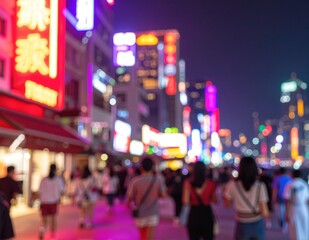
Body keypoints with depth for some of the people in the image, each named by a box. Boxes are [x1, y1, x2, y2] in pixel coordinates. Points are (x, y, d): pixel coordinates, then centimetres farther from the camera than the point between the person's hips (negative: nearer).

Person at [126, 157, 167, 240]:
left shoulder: (135, 180, -17)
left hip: (140, 214, 1)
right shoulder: (158, 179, -13)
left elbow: (129, 197, -12)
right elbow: (163, 195, -6)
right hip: (153, 214, -1)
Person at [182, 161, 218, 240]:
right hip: (206, 214, 0)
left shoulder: (188, 183, -9)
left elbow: (186, 202, -12)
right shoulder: (210, 183, -6)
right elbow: (215, 201, 3)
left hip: (194, 214, 0)